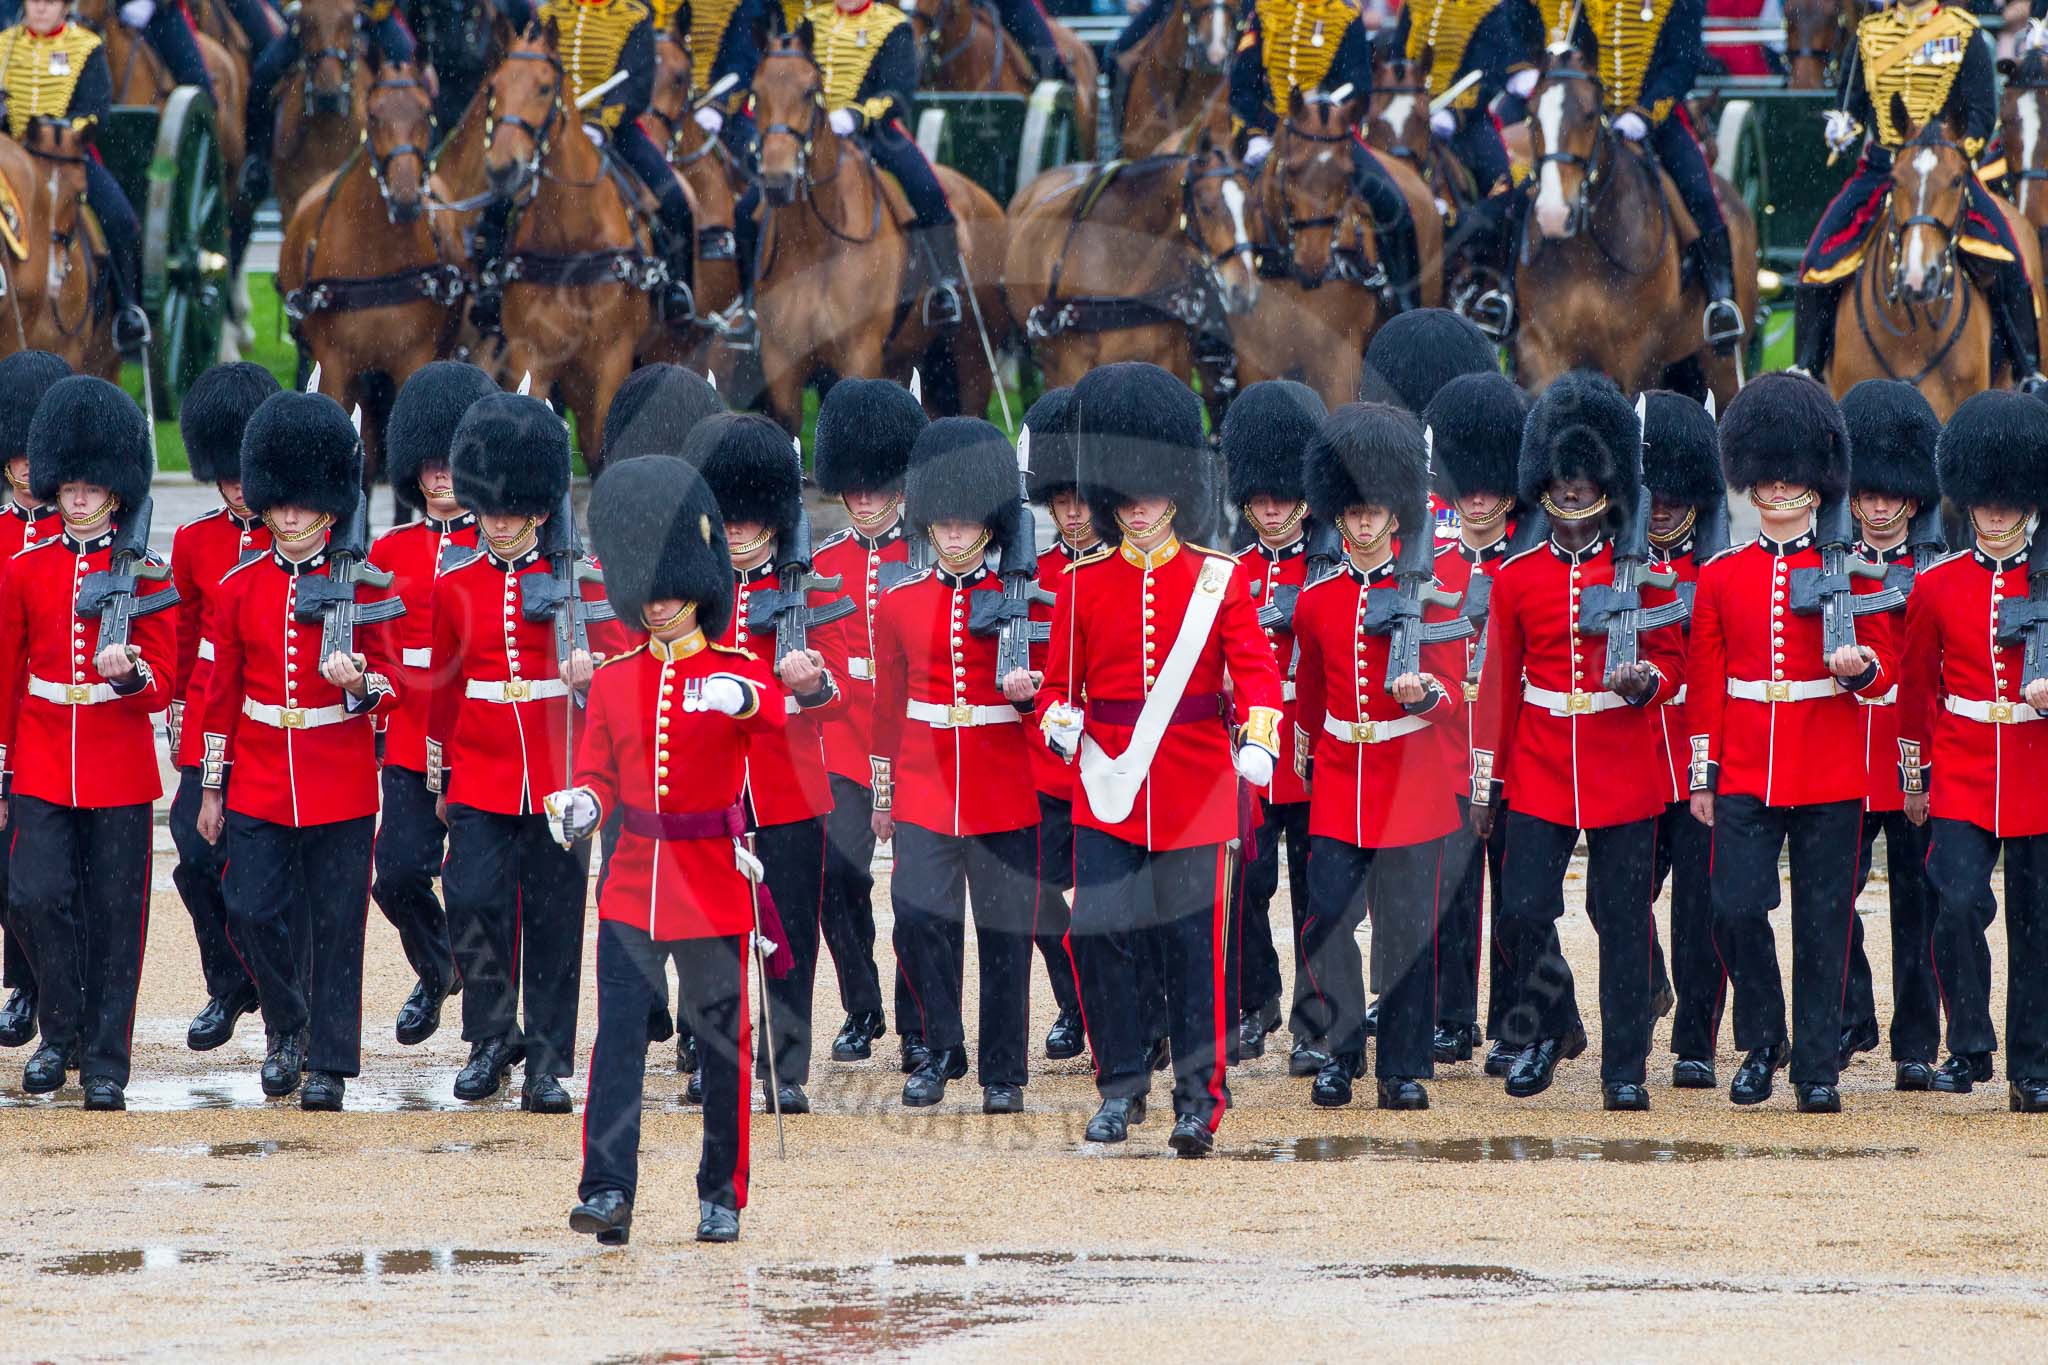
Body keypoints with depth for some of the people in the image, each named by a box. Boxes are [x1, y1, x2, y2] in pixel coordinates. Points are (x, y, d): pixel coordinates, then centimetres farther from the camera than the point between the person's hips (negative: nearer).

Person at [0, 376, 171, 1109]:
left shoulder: (144, 575, 0)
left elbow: (161, 686, -1)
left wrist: (130, 671, -24)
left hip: (118, 769, -2)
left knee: (114, 913, 0)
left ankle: (107, 1061, 7)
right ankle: (61, 1032, 12)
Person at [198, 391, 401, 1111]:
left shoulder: (361, 587, -2)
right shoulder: (238, 589, 4)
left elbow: (389, 687, 1)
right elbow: (220, 694, 9)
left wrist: (357, 682, -22)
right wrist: (211, 788, 9)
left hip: (340, 783, -2)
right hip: (259, 783, 2)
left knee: (336, 925, 0)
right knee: (251, 915, -2)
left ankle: (330, 1062, 7)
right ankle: (286, 1025, 23)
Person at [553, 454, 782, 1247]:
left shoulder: (735, 671, -3)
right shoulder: (614, 680, 7)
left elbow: (773, 711, -26)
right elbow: (601, 771, 10)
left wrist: (740, 697, -50)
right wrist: (582, 804, -14)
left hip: (714, 884, -2)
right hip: (633, 884, 2)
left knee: (722, 1044, 5)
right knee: (618, 1037, -8)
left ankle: (722, 1196, 14)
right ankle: (608, 1192, -12)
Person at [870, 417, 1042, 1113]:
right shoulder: (901, 604, 7)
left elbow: (1047, 691, 3)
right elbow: (888, 704, 12)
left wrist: (1028, 690, -20)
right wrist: (882, 795, 13)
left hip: (1004, 789, -2)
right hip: (924, 788, 2)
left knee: (1005, 930, 1)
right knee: (919, 920, -5)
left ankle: (1004, 1071, 10)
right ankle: (941, 1050, 13)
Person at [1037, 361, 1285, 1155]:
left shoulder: (1217, 580, 2)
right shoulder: (1084, 584, 6)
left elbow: (1255, 669, -7)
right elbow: (1061, 679, 11)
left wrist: (1259, 740, -25)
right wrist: (1061, 721, -10)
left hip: (1192, 786, -1)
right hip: (1108, 784, 2)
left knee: (1192, 940, 0)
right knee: (1096, 932, -6)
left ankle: (1199, 1097, 9)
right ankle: (1122, 1085, 9)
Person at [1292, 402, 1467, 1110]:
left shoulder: (1428, 594, -1)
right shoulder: (1316, 600, 7)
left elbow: (1452, 693, -3)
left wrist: (1423, 693, -24)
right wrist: (1304, 759, 24)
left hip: (1411, 783, -2)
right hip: (1338, 785, 2)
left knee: (1408, 931, 0)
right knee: (1327, 924, -3)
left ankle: (1404, 1068, 7)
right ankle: (1341, 1051, 12)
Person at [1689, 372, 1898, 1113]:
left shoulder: (1850, 571, 3)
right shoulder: (1720, 577, 7)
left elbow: (1886, 669, 4)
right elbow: (1704, 683, 10)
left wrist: (1860, 666, -20)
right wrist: (1701, 775, 6)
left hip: (1829, 777, -1)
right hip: (1746, 774, 1)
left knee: (1823, 921, 0)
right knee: (1736, 909, -7)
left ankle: (1818, 1067, 7)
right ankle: (1761, 1043, 12)